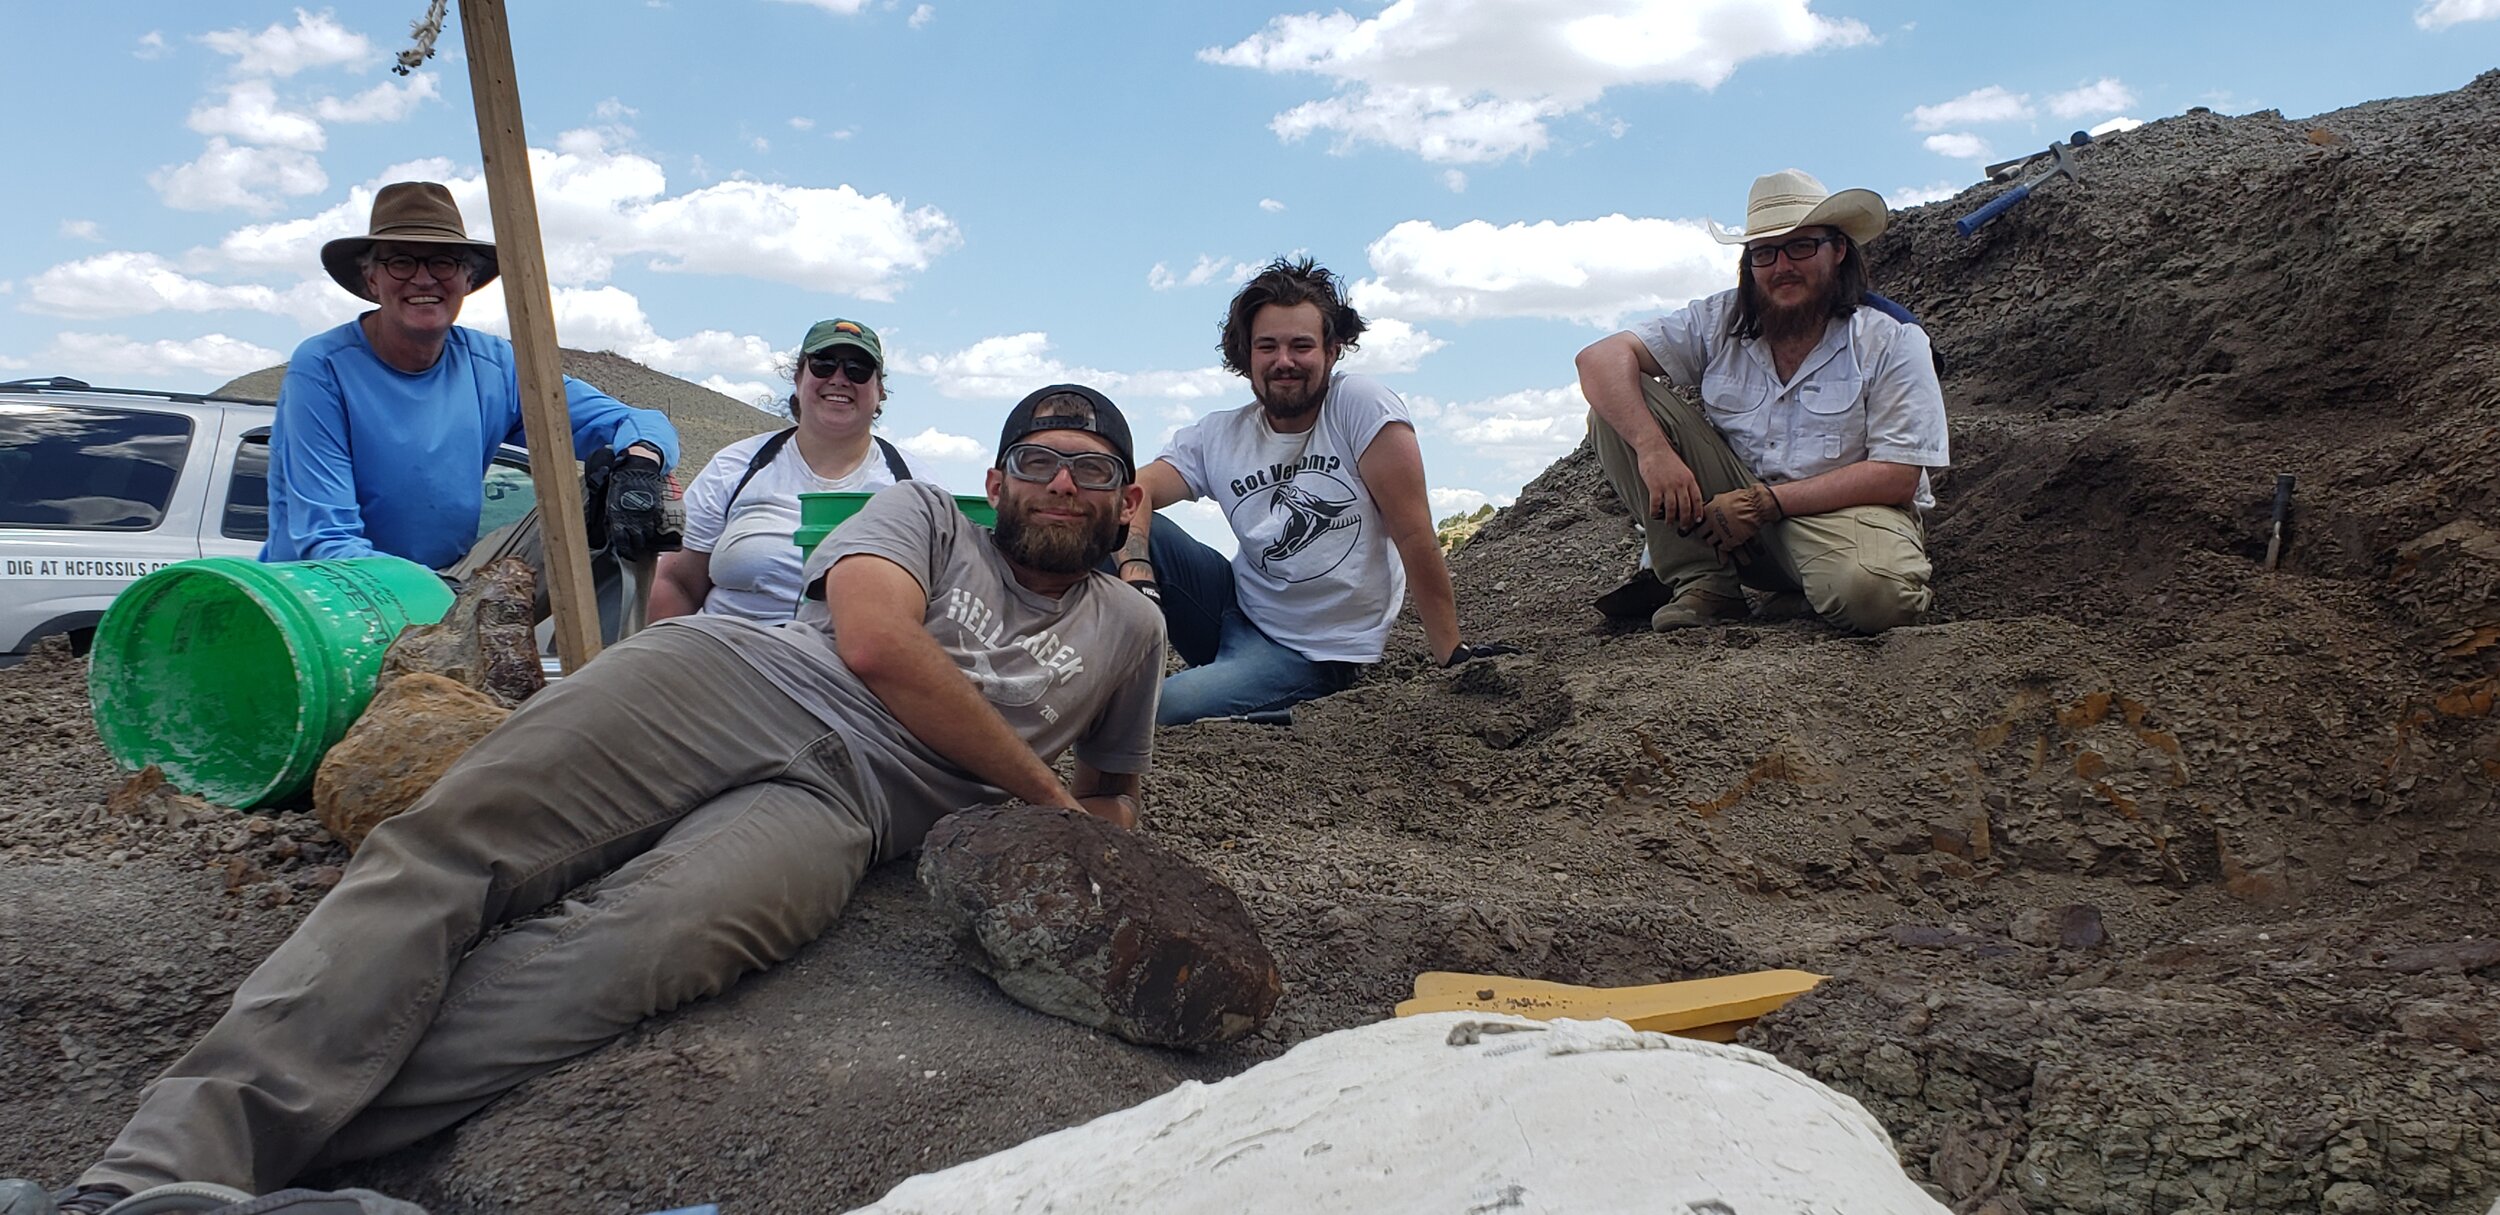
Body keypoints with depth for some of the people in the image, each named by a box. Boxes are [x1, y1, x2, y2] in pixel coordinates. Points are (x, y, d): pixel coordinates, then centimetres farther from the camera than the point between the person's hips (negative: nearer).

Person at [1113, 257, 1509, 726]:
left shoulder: (1361, 406, -14)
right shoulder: (1218, 436, 1)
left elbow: (1413, 534, -17)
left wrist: (1451, 654, -17)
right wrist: (1136, 572, -33)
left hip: (1312, 653, -5)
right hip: (1238, 608, 5)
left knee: (1155, 708, -27)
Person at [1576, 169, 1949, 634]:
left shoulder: (1892, 344, -7)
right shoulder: (1720, 322, 0)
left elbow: (1897, 477, -14)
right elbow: (1602, 358, -11)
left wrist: (1766, 502, -22)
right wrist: (1652, 449, -29)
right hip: (1731, 517, 4)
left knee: (1874, 590, -40)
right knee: (1621, 407, -13)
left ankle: (1810, 599, -2)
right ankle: (1703, 584, -11)